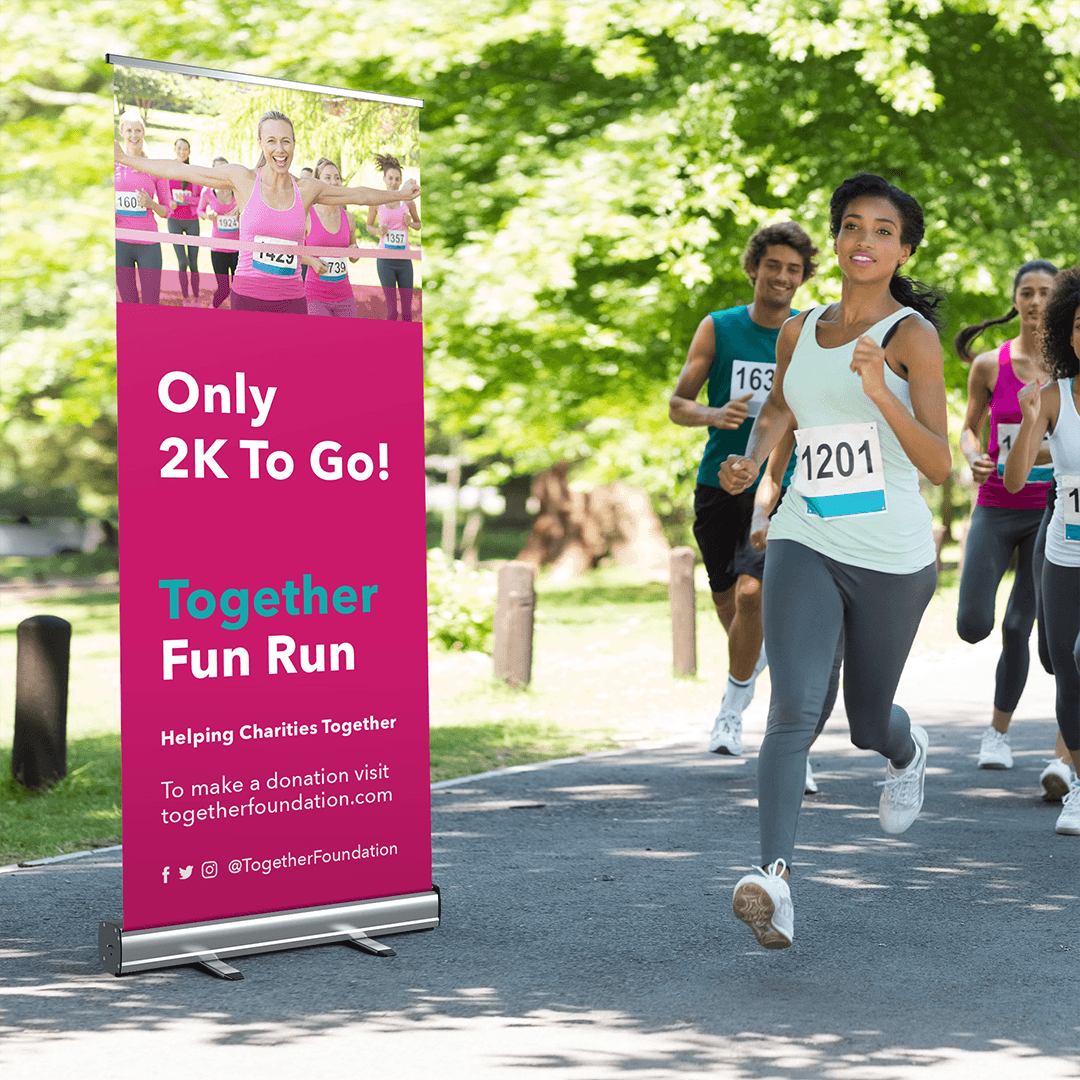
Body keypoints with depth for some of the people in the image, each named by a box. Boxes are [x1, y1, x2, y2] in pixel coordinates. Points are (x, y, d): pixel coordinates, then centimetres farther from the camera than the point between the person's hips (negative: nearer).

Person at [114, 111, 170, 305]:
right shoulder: (113, 164, 5)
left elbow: (166, 211, 6)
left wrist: (150, 203, -14)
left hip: (148, 243, -1)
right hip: (120, 242, 1)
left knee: (151, 304, -3)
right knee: (128, 303, 5)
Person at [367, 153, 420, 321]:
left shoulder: (408, 201, 3)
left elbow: (419, 224, 17)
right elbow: (369, 225, 13)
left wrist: (410, 223, -5)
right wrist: (378, 231, -8)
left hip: (404, 260, 2)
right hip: (385, 259, -2)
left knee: (407, 310, 3)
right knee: (392, 310, -5)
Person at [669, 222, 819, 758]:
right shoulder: (718, 328, 0)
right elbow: (677, 404, -1)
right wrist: (715, 415, -21)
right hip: (719, 484, 2)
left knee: (751, 592, -21)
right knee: (726, 602, 13)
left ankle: (733, 708, -2)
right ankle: (760, 646, 50)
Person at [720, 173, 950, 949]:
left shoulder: (912, 336, -9)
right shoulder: (800, 332, 6)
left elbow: (940, 465, -18)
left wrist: (880, 394, -31)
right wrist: (752, 459, 9)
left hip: (892, 557, -2)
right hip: (805, 543, 2)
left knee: (868, 723, 16)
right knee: (795, 708, -18)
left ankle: (910, 749, 52)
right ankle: (776, 877, -26)